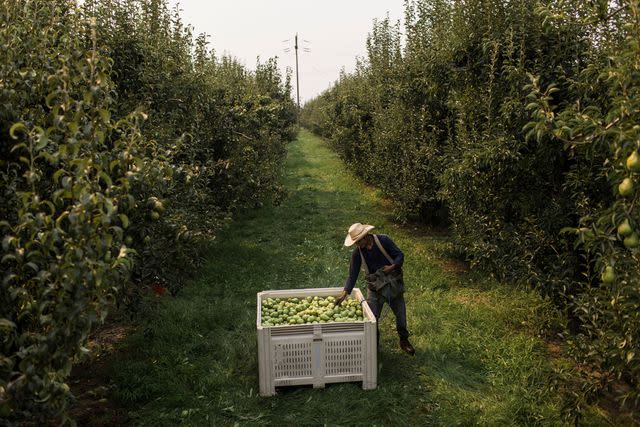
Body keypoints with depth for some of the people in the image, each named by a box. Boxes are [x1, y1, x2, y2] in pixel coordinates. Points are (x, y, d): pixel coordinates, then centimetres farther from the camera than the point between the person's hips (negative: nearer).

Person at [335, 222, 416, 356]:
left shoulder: (383, 240, -15)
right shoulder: (357, 253, -9)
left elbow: (400, 255, -7)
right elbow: (353, 275, -8)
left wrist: (392, 267, -26)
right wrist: (344, 293, -18)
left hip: (393, 283, 0)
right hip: (375, 286, 1)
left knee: (401, 314, 10)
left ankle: (404, 341, 32)